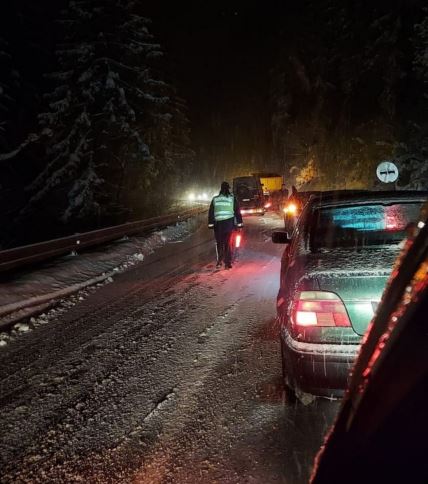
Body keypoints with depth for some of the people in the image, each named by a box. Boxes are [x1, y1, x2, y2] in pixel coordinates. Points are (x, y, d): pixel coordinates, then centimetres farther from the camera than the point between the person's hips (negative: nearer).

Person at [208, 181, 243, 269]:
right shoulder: (232, 199, 0)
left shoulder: (215, 199, 5)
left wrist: (210, 224, 9)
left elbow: (210, 213, 5)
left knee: (219, 243, 13)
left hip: (218, 224, 1)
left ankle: (219, 261, 12)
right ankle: (227, 263, 2)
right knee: (227, 243, 4)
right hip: (229, 223, -1)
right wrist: (239, 223, 5)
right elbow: (237, 212, 0)